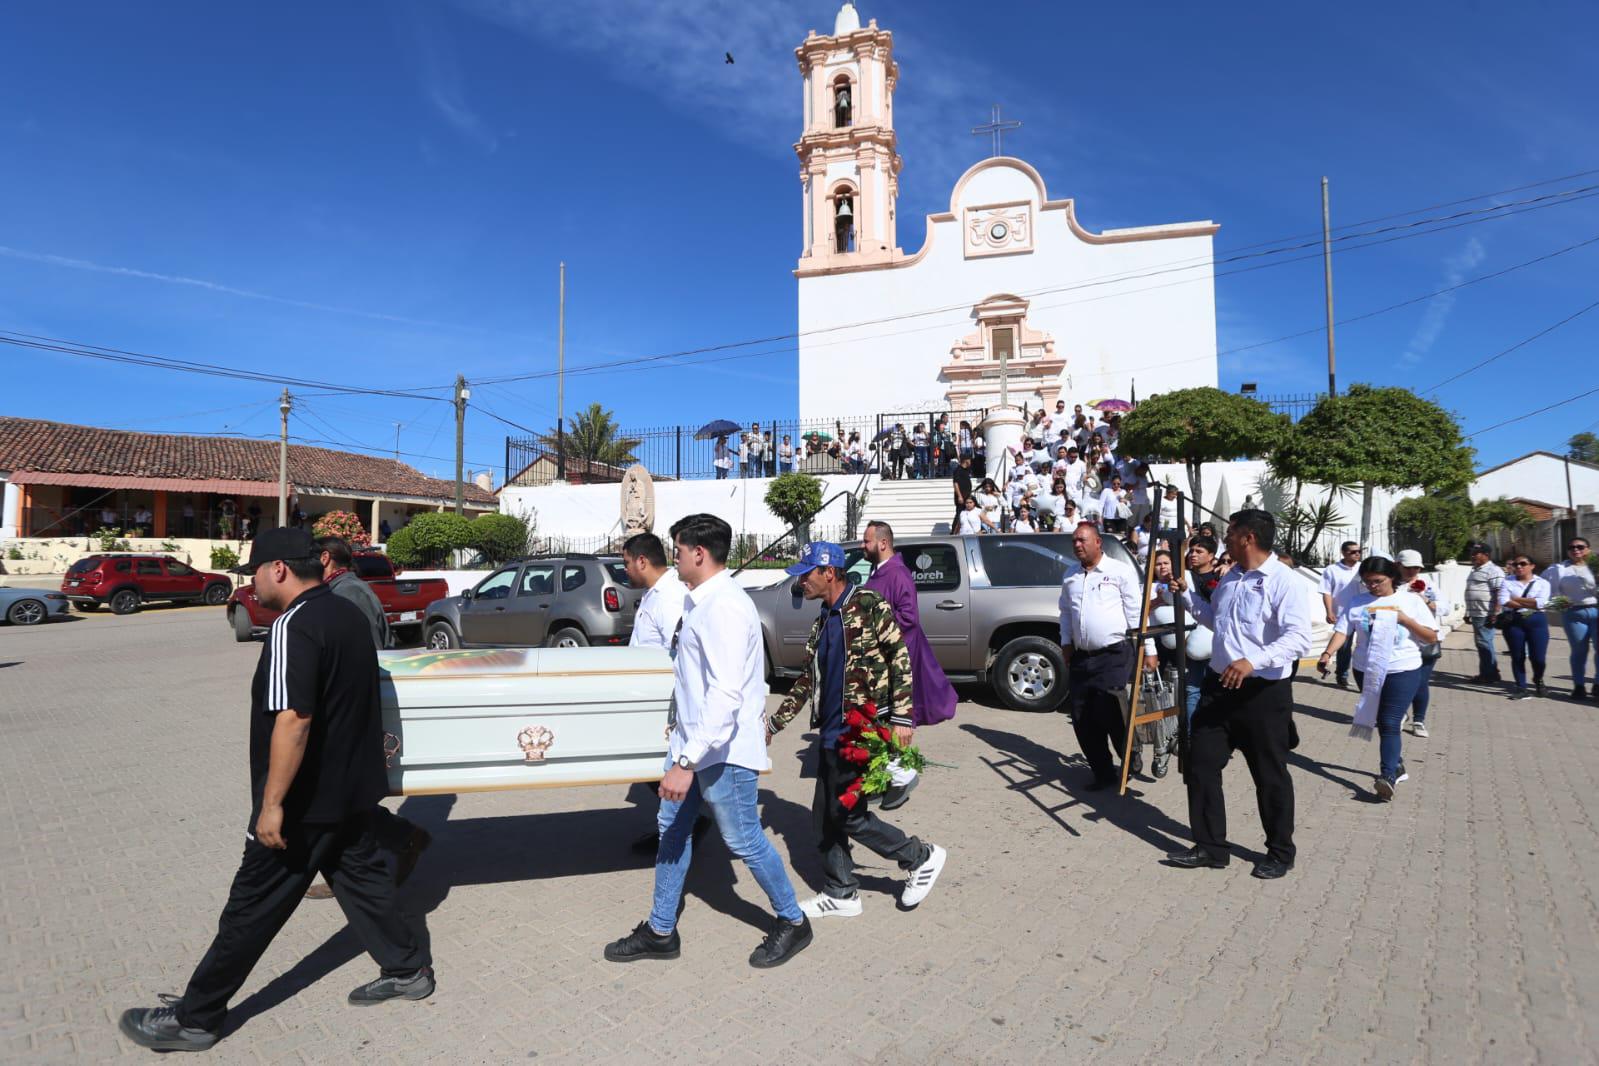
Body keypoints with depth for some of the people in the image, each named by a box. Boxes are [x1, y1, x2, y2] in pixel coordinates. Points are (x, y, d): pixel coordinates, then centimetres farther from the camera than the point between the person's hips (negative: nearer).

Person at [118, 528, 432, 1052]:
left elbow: (294, 719, -28)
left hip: (308, 799, -8)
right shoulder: (349, 613, 7)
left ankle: (194, 1019, 22)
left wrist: (272, 803, -23)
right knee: (361, 877, 19)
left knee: (253, 906, 6)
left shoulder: (295, 626, -22)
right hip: (353, 788, 8)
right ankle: (409, 969, 28)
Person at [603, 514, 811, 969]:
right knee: (672, 828, 16)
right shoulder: (701, 602, 9)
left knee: (743, 840, 5)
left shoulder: (724, 607, -24)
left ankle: (792, 922, 28)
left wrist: (688, 762, -32)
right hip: (692, 741, 10)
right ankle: (661, 931, 33)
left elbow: (725, 693, -30)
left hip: (723, 749, -10)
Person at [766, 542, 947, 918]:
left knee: (848, 814, -4)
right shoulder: (822, 622, 14)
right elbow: (807, 680, 19)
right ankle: (841, 894, 28)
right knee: (824, 817, 12)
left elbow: (900, 659, -14)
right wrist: (774, 722, 21)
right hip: (831, 735, 8)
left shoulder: (869, 605, -10)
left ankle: (922, 858, 17)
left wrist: (902, 718, -20)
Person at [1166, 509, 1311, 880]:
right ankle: (1210, 847, 21)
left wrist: (1254, 661, -36)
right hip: (1219, 686, 8)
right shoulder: (1229, 579, 12)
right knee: (1202, 765, 8)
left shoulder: (1285, 581, -14)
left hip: (1264, 693, -7)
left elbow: (1299, 638, -25)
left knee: (1270, 775, 8)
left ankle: (1280, 853, 29)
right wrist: (1186, 592, 20)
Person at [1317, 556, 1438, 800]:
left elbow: (1432, 637, 0)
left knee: (1390, 724, -11)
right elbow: (1342, 631, -7)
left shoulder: (1412, 600, -1)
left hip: (1403, 671, -3)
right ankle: (1397, 763, 34)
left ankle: (1388, 776, -11)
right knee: (1381, 722, 15)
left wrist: (1406, 620, -15)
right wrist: (1327, 654, -23)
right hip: (1367, 671, 3)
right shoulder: (1356, 602, 1)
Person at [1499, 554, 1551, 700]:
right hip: (1513, 622, 1)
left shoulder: (1542, 583, 6)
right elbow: (1503, 602, -8)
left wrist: (1516, 599, -6)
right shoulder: (1507, 582, 7)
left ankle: (1538, 681, 27)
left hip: (1536, 621, 0)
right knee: (1517, 657, 2)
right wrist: (1530, 604, -7)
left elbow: (1541, 602, -9)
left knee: (1538, 657, -2)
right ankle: (1521, 688, 11)